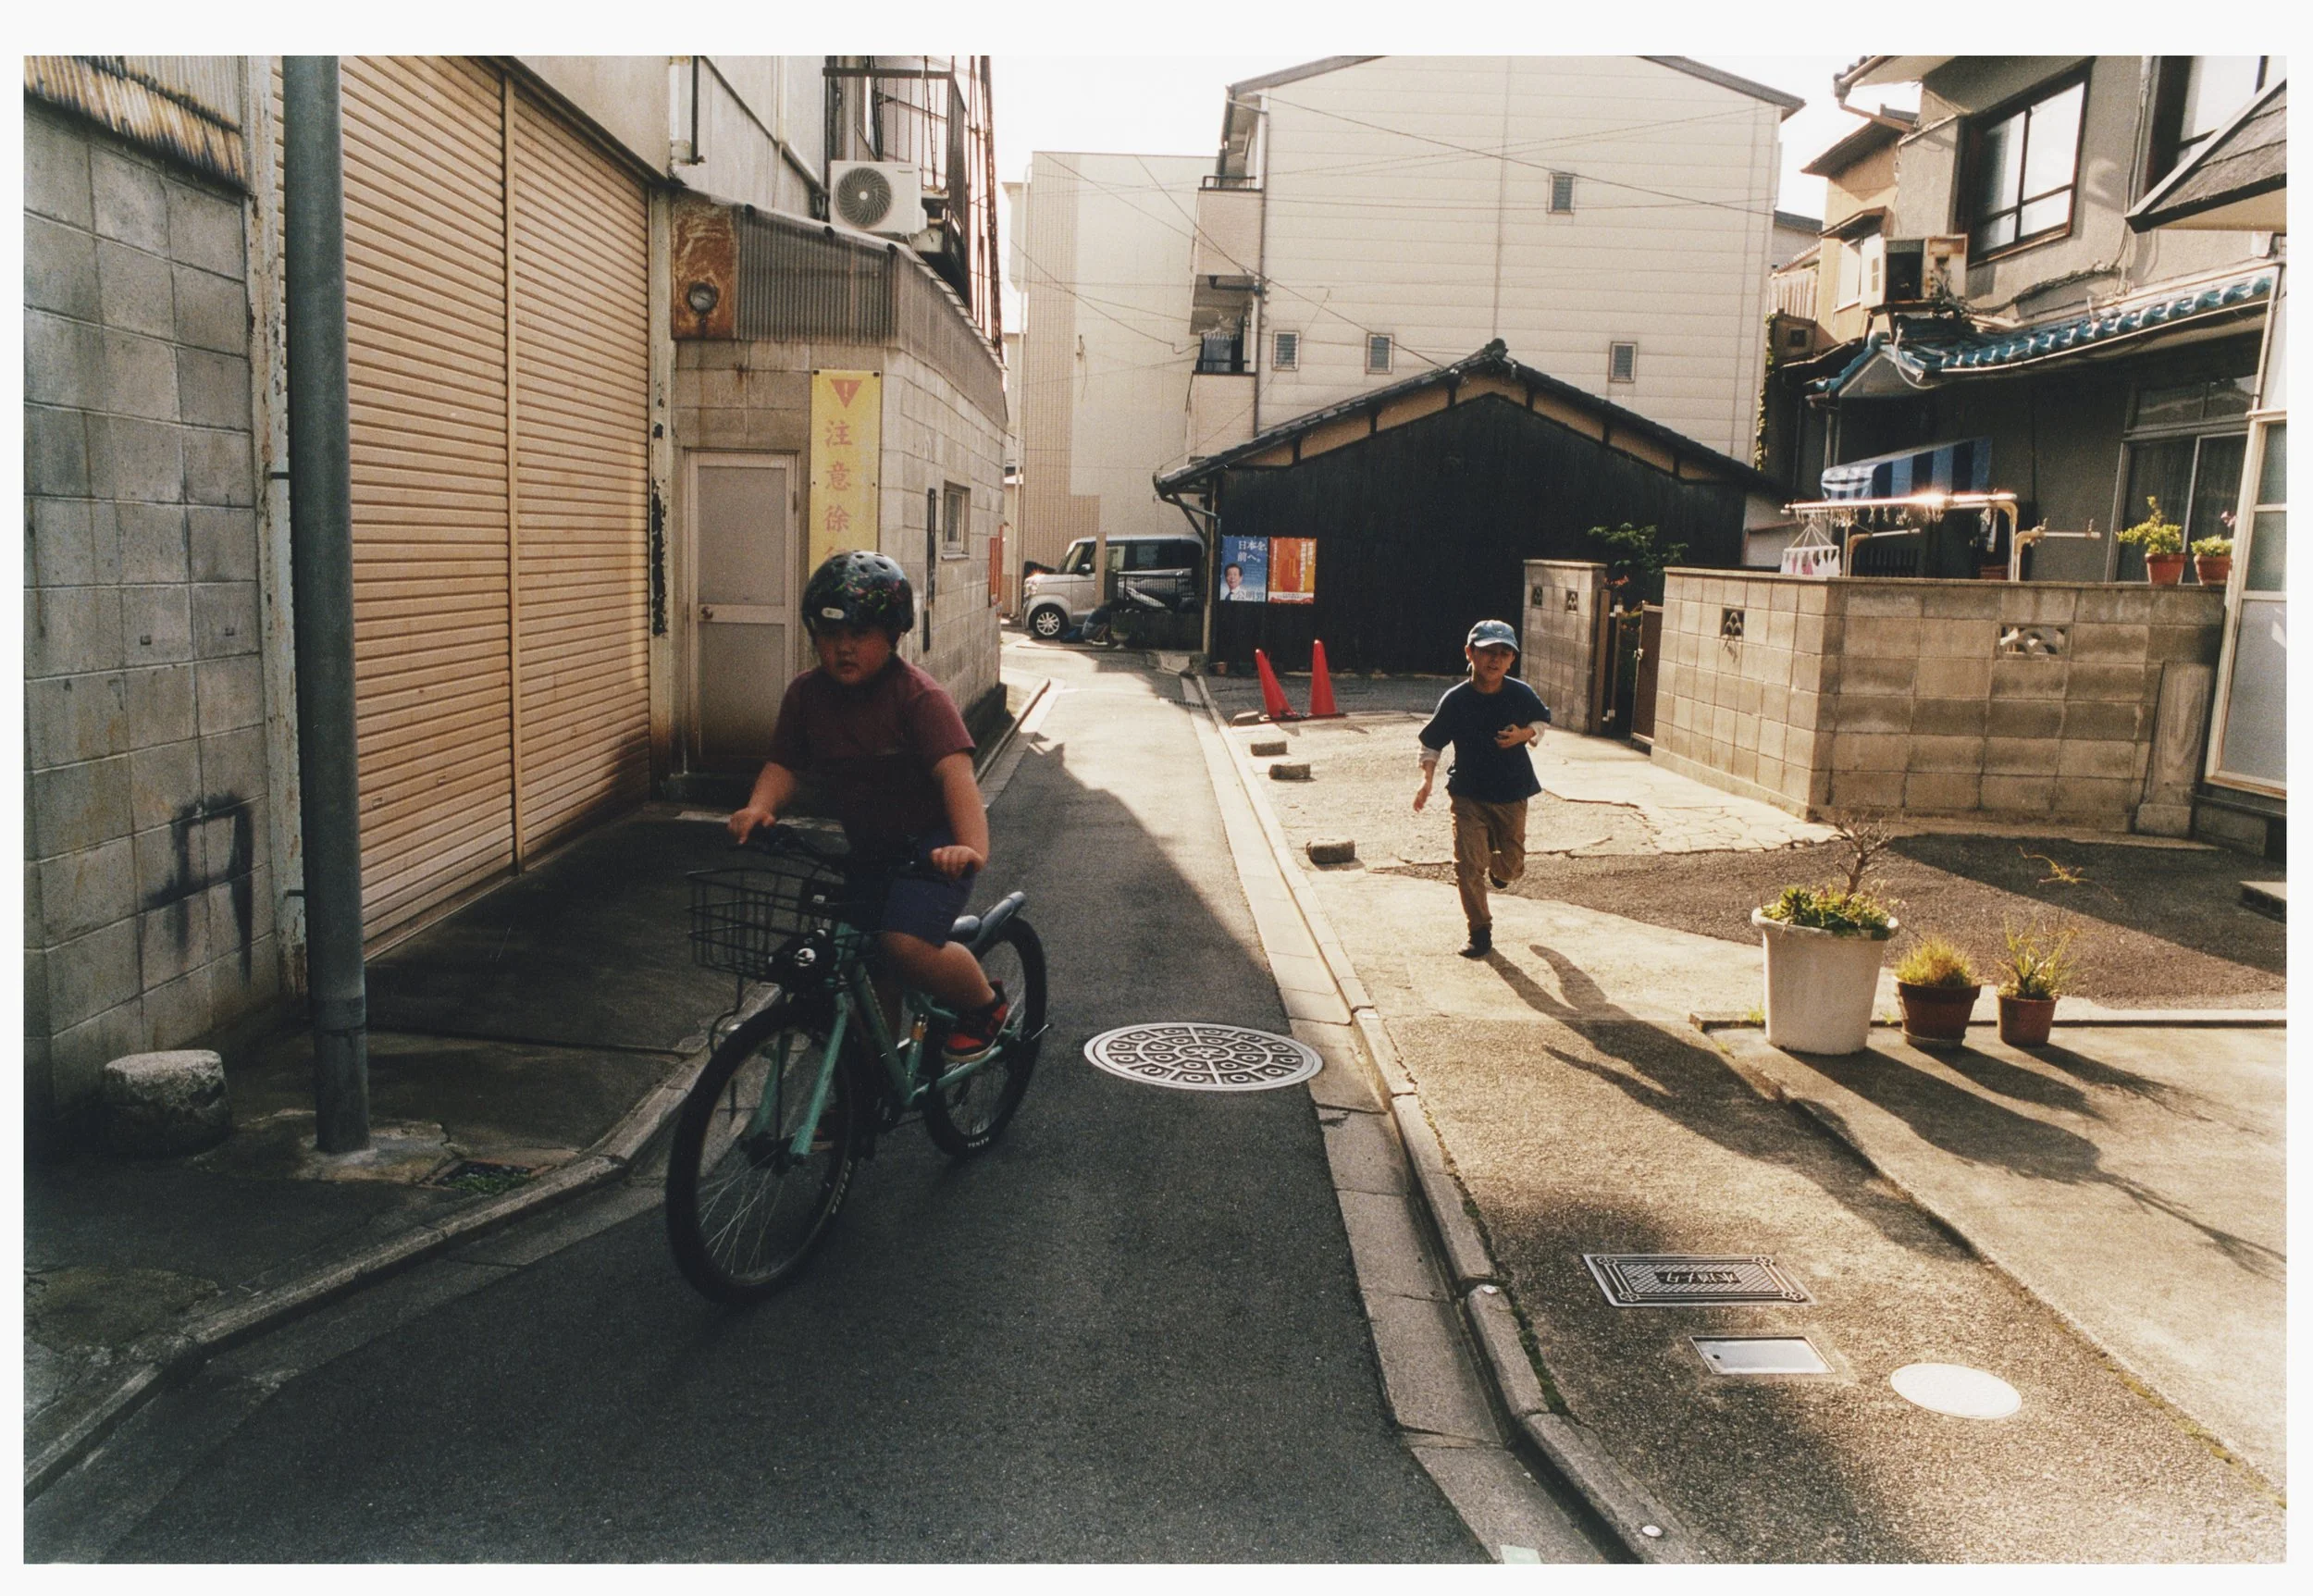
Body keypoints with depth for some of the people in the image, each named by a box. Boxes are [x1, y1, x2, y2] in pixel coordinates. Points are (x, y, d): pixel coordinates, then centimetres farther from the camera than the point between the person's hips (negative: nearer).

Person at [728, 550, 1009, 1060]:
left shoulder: (918, 695, -19)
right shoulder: (806, 694, -2)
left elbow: (954, 771, -31)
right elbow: (783, 764, -1)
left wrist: (972, 846, -46)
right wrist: (759, 808, -23)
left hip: (933, 843, -6)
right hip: (869, 846, 6)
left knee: (905, 941, -25)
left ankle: (986, 1005, 2)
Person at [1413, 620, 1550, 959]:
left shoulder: (1521, 695, -7)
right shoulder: (1455, 699, -12)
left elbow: (1540, 723, 11)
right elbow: (1432, 742, -3)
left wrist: (1523, 734, -11)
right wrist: (1428, 779, -16)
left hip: (1511, 794, 2)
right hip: (1468, 794, -2)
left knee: (1511, 863, 11)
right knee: (1468, 866, -8)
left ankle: (1500, 870, 51)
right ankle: (1480, 932, 9)